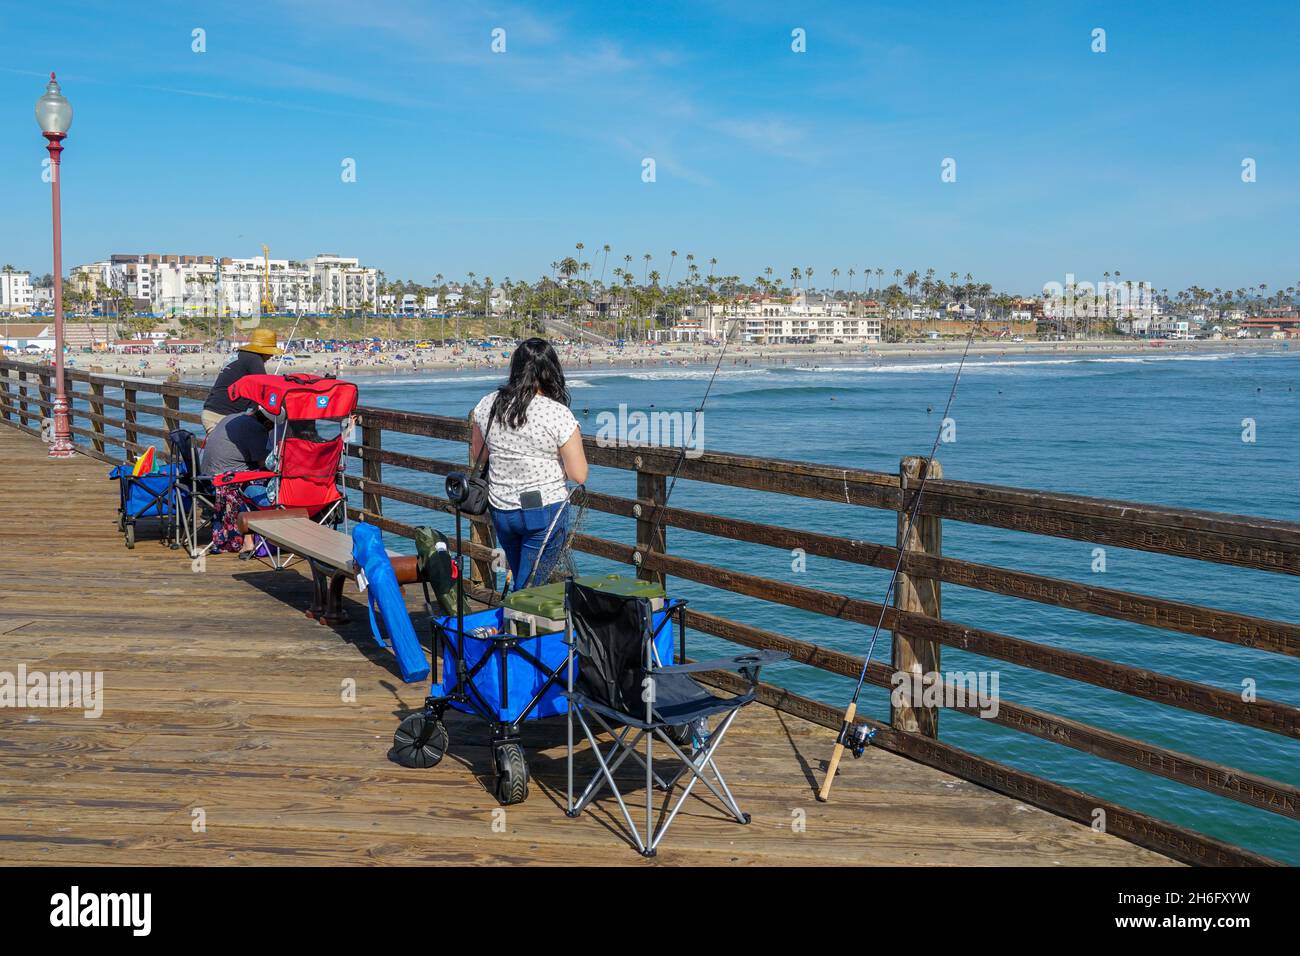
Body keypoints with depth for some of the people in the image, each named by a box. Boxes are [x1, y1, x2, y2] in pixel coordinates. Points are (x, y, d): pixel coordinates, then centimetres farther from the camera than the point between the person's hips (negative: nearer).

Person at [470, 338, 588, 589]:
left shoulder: (487, 405, -1)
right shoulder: (559, 414, -16)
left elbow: (478, 455, 13)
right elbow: (579, 475, -14)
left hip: (500, 510, 5)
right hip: (545, 511, -5)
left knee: (522, 584, 23)